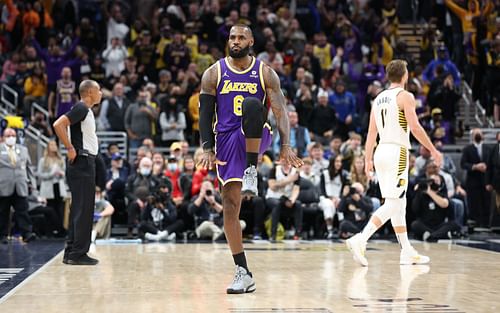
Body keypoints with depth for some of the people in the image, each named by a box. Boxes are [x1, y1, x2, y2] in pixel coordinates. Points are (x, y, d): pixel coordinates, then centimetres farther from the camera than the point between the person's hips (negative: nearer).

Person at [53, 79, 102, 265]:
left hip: (86, 163, 10)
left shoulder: (86, 110, 17)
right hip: (82, 162, -10)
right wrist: (70, 149, -21)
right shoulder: (80, 108, -13)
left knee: (79, 209, 11)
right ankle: (78, 253, -6)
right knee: (83, 210, -8)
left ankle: (71, 253, 15)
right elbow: (58, 125, -24)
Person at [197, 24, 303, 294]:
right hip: (226, 140, 2)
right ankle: (243, 274, 0)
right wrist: (207, 148, -8)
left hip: (255, 137, -1)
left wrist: (286, 145, -17)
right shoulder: (214, 74, 3)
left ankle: (252, 171, -28)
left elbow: (280, 110, -4)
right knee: (230, 206, -6)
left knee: (251, 104, -35)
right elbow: (205, 113, 3)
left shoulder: (265, 73, 2)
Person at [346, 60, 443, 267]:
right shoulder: (405, 96, -6)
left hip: (381, 151, 8)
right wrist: (433, 150, -5)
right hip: (397, 151, -8)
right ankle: (360, 240, -24)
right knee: (392, 205, -10)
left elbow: (371, 132, 13)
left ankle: (407, 252, 16)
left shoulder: (379, 98, 15)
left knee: (399, 203, 13)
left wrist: (367, 160, 14)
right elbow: (415, 128, -13)